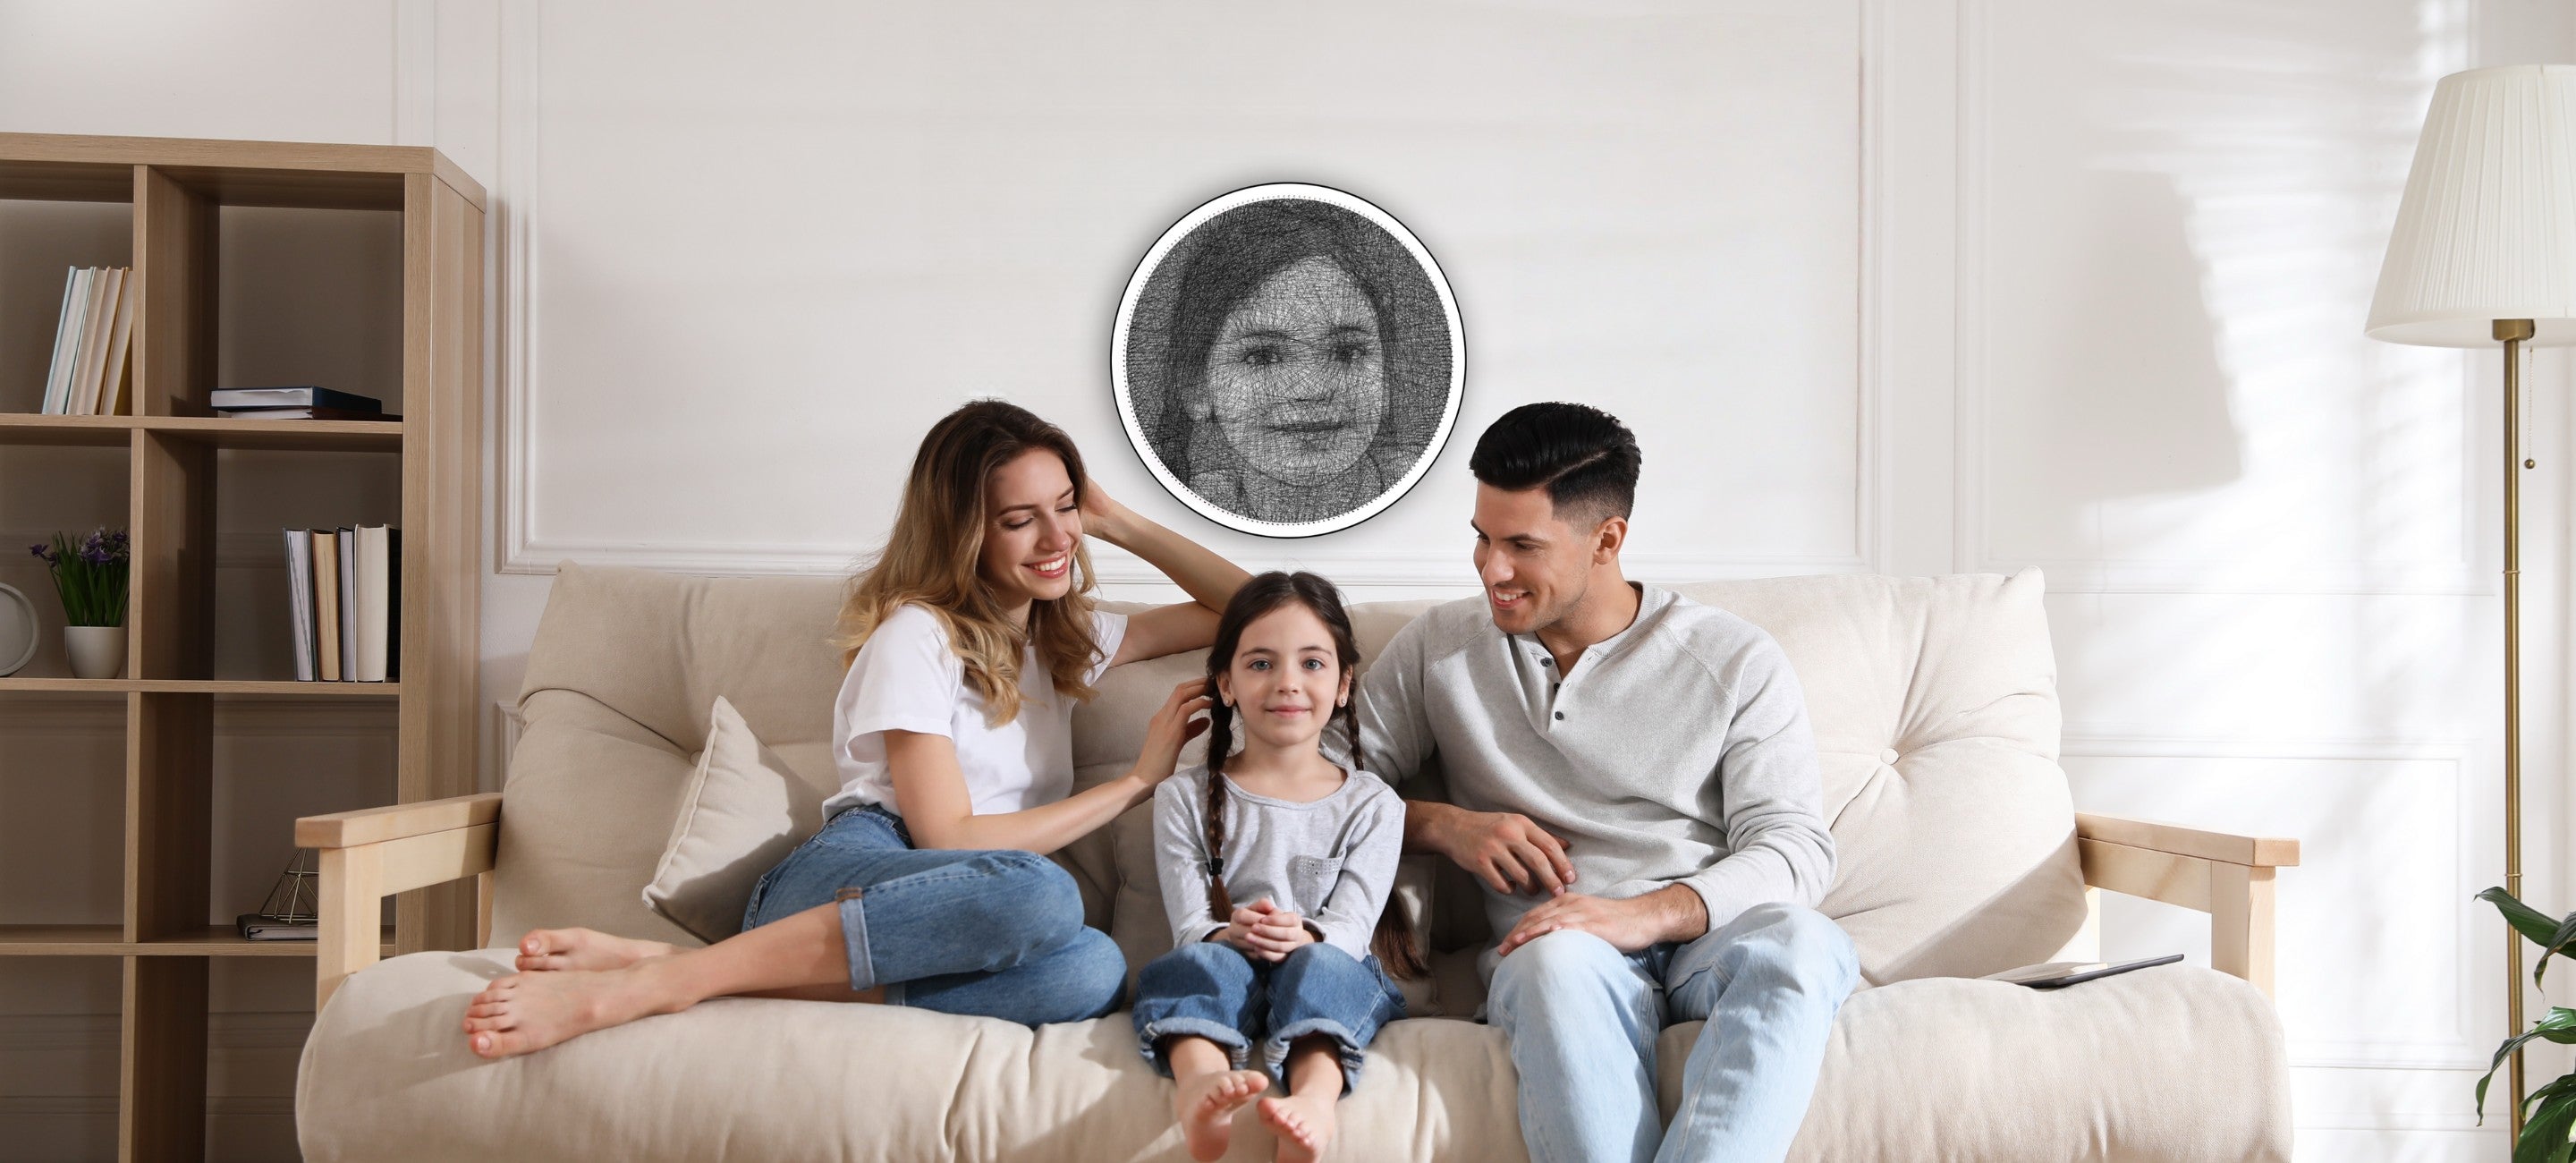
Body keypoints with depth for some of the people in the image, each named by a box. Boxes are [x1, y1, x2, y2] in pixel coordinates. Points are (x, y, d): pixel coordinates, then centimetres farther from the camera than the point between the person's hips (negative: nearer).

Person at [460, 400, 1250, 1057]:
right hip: (846, 877, -5)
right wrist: (1137, 783, -3)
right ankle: (648, 979, -38)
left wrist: (1122, 525, 16)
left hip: (941, 919, 5)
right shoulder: (918, 634, 1)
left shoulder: (1067, 636, 22)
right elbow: (948, 837, -8)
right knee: (1039, 894, -42)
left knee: (1092, 970, -35)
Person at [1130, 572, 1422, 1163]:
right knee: (1205, 961, -32)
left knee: (1320, 965, -32)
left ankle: (1315, 1094, -60)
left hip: (1329, 967, 0)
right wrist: (1230, 934, -24)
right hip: (1223, 968, 0)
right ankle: (1200, 1080, -61)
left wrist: (1304, 938, -25)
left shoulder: (1372, 805, 11)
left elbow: (1351, 925, -1)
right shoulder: (1185, 799, 12)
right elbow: (1189, 924, 1)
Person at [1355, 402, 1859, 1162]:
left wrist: (1648, 913, -19)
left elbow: (1795, 846, -1)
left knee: (1804, 943, -35)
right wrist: (1447, 825, -4)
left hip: (1710, 934, 0)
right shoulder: (1438, 649, 14)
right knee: (1562, 959, -38)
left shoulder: (1737, 662, 7)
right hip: (1550, 945, 0)